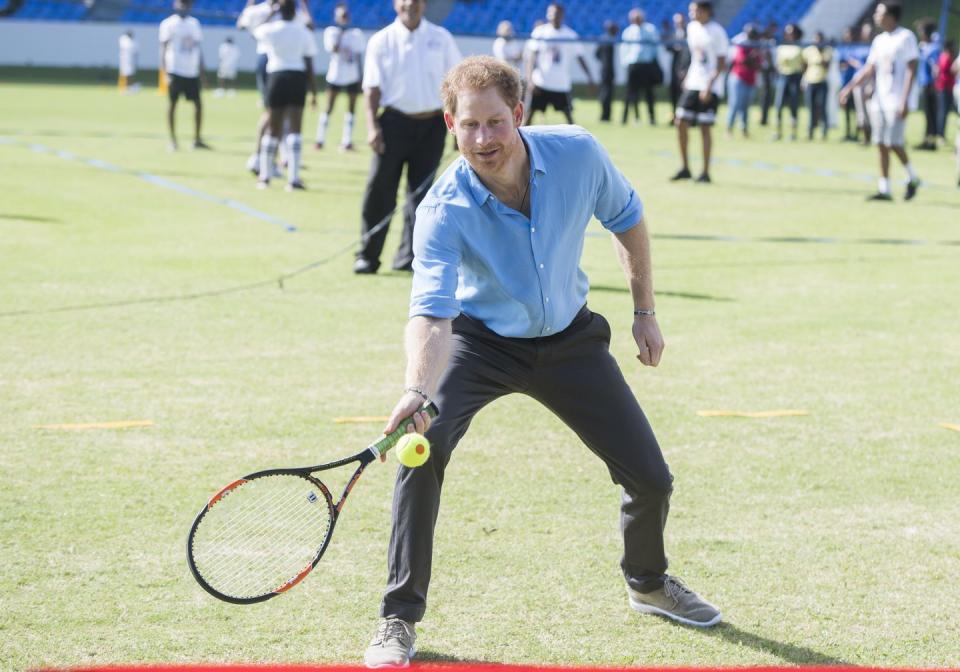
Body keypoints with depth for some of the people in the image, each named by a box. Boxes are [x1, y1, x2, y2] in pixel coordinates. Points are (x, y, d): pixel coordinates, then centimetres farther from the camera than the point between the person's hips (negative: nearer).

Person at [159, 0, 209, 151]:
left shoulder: (194, 24, 12)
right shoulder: (168, 24, -3)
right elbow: (163, 50, -5)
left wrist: (201, 74, 13)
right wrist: (166, 74, -13)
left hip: (192, 72, 5)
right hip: (175, 70, -5)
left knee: (198, 104, 4)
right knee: (172, 103, -1)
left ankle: (197, 139, 13)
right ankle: (172, 141, 4)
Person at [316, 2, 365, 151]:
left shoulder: (356, 34, 7)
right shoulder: (331, 31, -2)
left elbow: (359, 57, 10)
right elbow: (333, 49, -18)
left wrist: (361, 78, 7)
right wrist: (340, 34, -15)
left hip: (352, 76, 3)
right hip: (335, 75, -3)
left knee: (351, 109, 2)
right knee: (328, 109, -3)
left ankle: (347, 141, 6)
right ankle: (320, 140, 3)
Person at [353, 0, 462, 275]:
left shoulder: (441, 38, 5)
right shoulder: (381, 41, 1)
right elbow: (372, 87, -1)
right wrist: (372, 126, -12)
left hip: (431, 125, 1)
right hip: (394, 124, -1)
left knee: (420, 193, 4)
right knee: (379, 189, -6)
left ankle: (409, 257, 11)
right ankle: (368, 255, 1)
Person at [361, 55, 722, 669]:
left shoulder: (578, 153, -21)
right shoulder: (445, 211, -30)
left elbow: (627, 220, 0)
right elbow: (431, 314, -39)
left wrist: (645, 311, 4)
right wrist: (418, 389, -58)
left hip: (569, 337, 3)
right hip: (481, 340, -3)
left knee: (651, 479, 3)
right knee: (423, 447, -28)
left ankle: (649, 582, 38)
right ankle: (400, 617, -13)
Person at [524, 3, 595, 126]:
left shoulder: (571, 35, 2)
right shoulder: (539, 32, -3)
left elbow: (580, 57, 6)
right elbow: (532, 57, -5)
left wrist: (589, 77, -2)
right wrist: (530, 79, -16)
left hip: (562, 84, 1)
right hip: (541, 82, -1)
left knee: (568, 114, -1)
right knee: (530, 113, -1)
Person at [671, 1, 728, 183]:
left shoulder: (717, 32, -11)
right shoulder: (692, 28, 10)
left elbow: (721, 64, -12)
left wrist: (709, 87, -19)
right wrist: (688, 78, 15)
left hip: (710, 87, -7)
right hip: (692, 85, 7)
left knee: (705, 128, -5)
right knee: (681, 123, 0)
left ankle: (705, 173, 3)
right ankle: (685, 168, 11)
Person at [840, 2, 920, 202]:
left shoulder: (906, 37, -7)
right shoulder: (879, 40, 14)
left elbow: (911, 71, -12)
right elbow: (869, 69, 18)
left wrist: (904, 101, -18)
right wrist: (849, 88, 10)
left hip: (896, 100, -7)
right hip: (879, 98, 7)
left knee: (893, 143, -10)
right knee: (881, 144, 3)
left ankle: (912, 178, 11)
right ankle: (884, 189, 4)